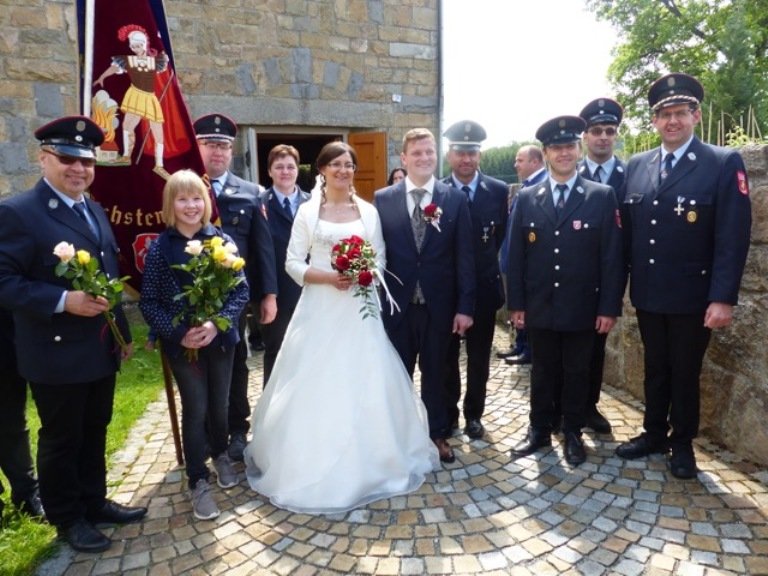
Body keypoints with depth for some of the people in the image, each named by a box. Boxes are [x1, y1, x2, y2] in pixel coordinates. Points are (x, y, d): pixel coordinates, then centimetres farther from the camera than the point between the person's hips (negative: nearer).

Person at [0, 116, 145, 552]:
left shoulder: (96, 211, 11)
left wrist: (123, 332, 14)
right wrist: (64, 300, -29)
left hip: (102, 350, 7)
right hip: (57, 354, -7)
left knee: (94, 434, 20)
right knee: (61, 440, 11)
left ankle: (95, 503, 39)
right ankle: (68, 519, 30)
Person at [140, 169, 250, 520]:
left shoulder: (222, 240, -5)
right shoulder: (159, 248, -7)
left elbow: (241, 289, -5)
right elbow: (149, 302, -6)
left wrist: (217, 323, -19)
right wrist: (179, 332, -19)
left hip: (221, 338, 2)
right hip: (182, 342, -1)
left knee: (219, 403, 16)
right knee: (195, 408, 4)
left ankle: (220, 455, 44)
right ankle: (198, 481, 21)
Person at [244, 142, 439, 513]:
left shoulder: (368, 211, 7)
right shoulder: (307, 211, 2)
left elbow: (380, 259, 9)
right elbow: (293, 264, -1)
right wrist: (329, 277, -16)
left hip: (359, 309, 2)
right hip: (320, 309, -1)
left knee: (364, 385, 5)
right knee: (316, 387, 2)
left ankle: (368, 461, 23)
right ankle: (312, 463, 19)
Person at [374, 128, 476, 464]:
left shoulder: (455, 199, 0)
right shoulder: (383, 199, 0)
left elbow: (464, 257, -2)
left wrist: (465, 306, -6)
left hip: (439, 305, 0)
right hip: (397, 304, 0)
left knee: (435, 373, 15)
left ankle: (438, 434, 33)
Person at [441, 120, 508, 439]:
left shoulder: (498, 190, -3)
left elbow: (500, 234, 7)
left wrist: (482, 261, 7)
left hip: (484, 287, 1)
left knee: (479, 358, 13)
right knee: (446, 357, 12)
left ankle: (473, 414, 29)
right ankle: (448, 413, 29)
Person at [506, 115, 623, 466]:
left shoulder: (602, 196, -2)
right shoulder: (526, 198, 3)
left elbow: (611, 256, -4)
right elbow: (516, 256, 3)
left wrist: (609, 306, -8)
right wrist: (516, 303, 0)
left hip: (582, 308, -1)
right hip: (539, 307, 1)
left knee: (577, 374, 12)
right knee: (542, 372, 14)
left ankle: (572, 433, 30)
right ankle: (540, 430, 29)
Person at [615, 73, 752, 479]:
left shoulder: (724, 164, -8)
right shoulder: (636, 166, 4)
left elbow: (733, 237, -13)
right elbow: (626, 230, 5)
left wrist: (723, 298, -18)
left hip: (692, 298, -3)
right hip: (646, 294, 4)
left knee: (685, 373, 11)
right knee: (655, 368, 17)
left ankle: (682, 443, 30)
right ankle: (654, 434, 34)